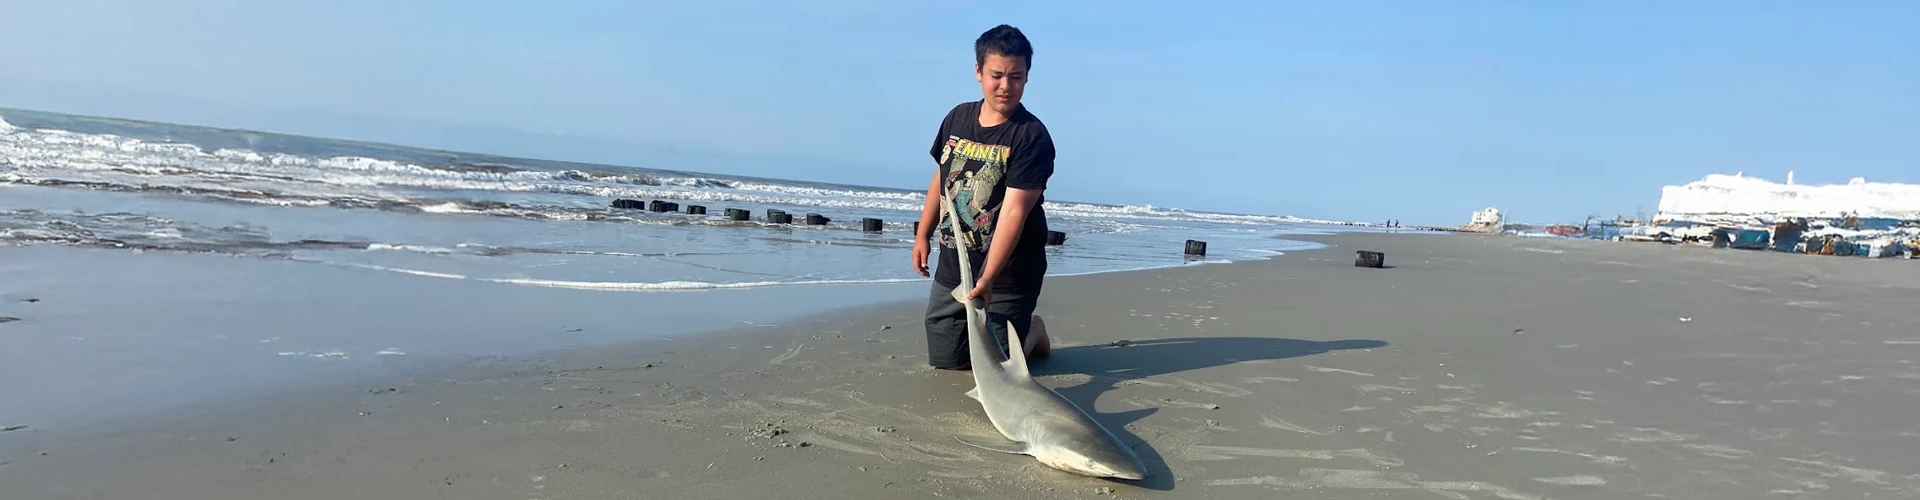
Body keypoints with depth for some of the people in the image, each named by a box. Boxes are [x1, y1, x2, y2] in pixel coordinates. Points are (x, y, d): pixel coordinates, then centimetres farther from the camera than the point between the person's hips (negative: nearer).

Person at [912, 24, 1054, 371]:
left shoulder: (1031, 136, -18)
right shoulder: (958, 117, 2)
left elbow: (1014, 211, -26)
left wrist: (987, 279, -32)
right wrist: (923, 235, 14)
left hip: (1008, 274, -6)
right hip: (952, 267, 6)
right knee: (946, 362, 11)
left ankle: (1033, 331, 30)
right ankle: (1012, 330, 36)